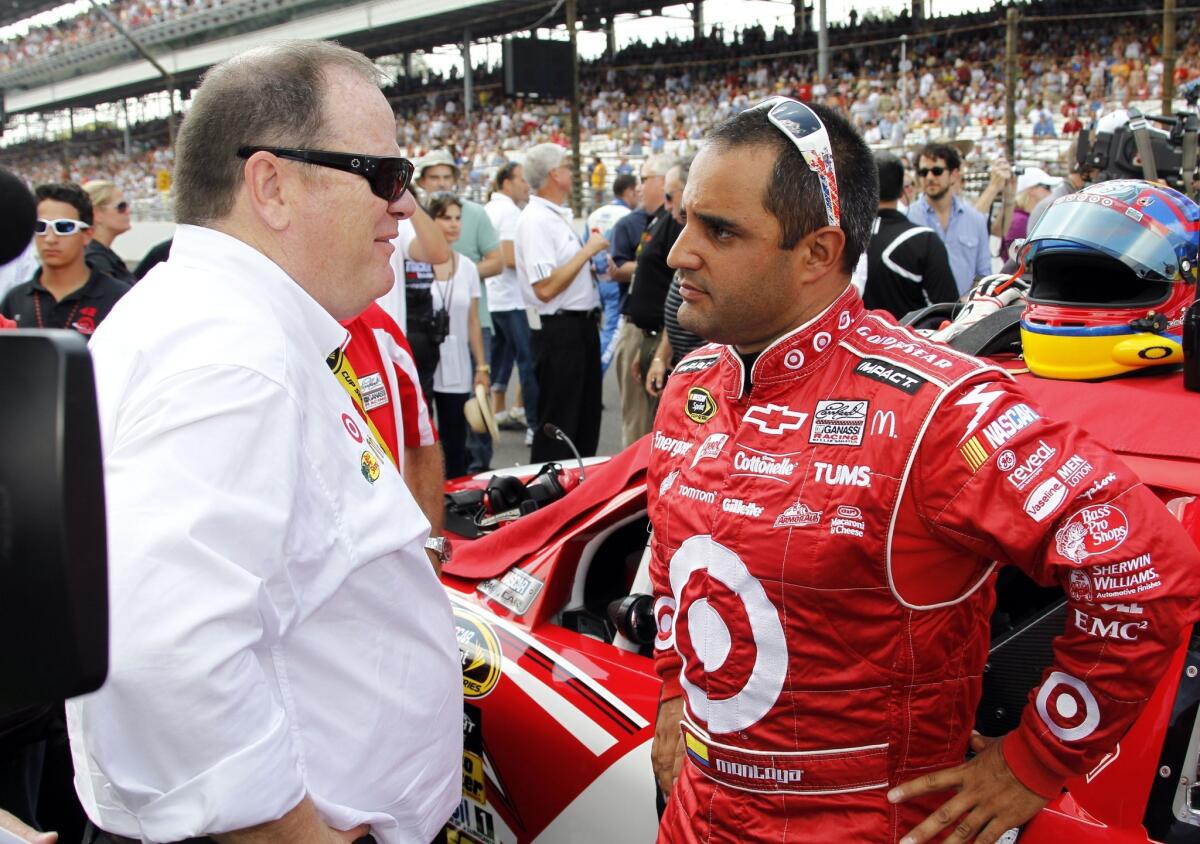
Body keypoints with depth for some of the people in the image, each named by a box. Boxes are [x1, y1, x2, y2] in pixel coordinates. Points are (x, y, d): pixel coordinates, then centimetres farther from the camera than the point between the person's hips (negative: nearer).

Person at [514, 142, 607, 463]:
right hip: (559, 330, -10)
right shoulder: (535, 220, -16)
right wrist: (587, 250, -18)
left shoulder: (560, 216, 14)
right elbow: (545, 288, -24)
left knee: (586, 421, 18)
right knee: (557, 426, -1)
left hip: (582, 325, 10)